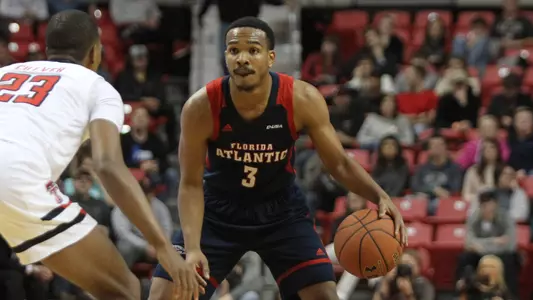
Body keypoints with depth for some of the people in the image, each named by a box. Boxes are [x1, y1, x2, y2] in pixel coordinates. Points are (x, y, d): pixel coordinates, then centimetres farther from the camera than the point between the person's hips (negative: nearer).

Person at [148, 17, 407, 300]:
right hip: (218, 212, -1)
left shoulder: (302, 99, -23)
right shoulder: (201, 107, -26)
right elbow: (191, 184, -16)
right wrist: (193, 248, -29)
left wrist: (380, 197, -30)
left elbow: (339, 163, -12)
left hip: (281, 210, 1)